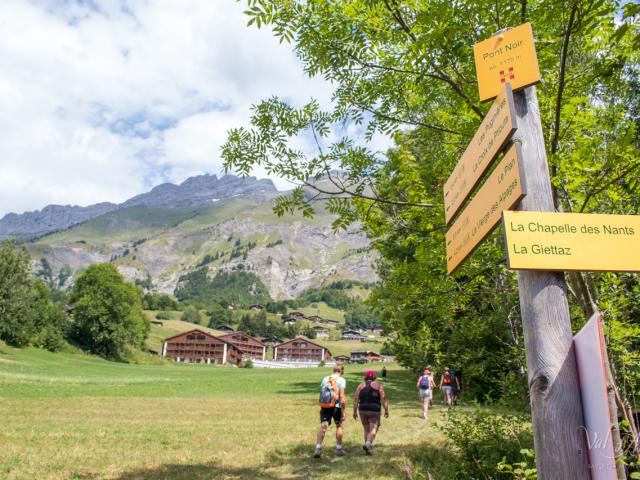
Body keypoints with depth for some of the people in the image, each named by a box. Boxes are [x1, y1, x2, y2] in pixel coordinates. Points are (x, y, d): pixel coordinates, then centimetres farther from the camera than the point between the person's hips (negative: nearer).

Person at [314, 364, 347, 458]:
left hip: (325, 406, 3)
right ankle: (338, 449, 24)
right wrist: (344, 410, -9)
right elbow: (342, 397, -13)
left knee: (323, 427, 1)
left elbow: (321, 394, 9)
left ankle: (318, 448, -13)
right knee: (339, 426, 16)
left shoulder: (325, 379, 8)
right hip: (336, 406, -3)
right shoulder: (341, 380, -5)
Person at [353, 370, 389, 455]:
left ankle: (369, 447, 15)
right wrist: (386, 410, -2)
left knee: (366, 429, 15)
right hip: (374, 410, -3)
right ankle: (368, 444, -25)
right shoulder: (378, 386, 3)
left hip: (363, 410, 3)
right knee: (373, 429, -4)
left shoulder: (360, 386, 7)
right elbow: (383, 399, -5)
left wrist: (355, 411, 2)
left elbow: (355, 399, 0)